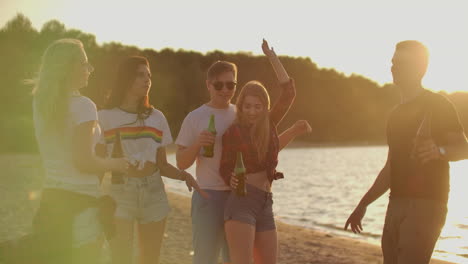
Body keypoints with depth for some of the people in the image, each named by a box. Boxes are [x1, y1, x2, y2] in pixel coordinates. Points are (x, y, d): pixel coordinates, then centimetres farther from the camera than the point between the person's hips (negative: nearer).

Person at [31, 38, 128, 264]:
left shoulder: (39, 104, 8)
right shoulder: (82, 105, -14)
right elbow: (83, 161, -19)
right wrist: (114, 164, -2)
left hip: (50, 199, 7)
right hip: (79, 203, -7)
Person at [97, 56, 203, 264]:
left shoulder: (156, 117, 11)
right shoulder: (105, 117, 1)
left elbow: (162, 165, 11)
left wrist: (182, 175, -8)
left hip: (153, 192, 3)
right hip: (120, 192, -3)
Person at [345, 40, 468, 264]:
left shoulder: (437, 105, -3)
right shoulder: (397, 113, 20)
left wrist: (440, 150, -35)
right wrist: (363, 204, 21)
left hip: (426, 204, -8)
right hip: (397, 204, 8)